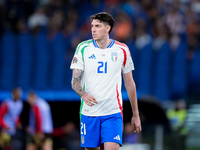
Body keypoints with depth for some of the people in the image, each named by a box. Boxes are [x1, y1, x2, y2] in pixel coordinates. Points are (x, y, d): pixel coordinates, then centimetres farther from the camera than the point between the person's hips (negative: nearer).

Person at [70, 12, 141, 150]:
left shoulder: (122, 50, 3)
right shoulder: (83, 48, 2)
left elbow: (130, 83, 10)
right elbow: (75, 81, 0)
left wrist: (136, 115, 11)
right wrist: (84, 95, -23)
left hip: (113, 112, -1)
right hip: (88, 112, 1)